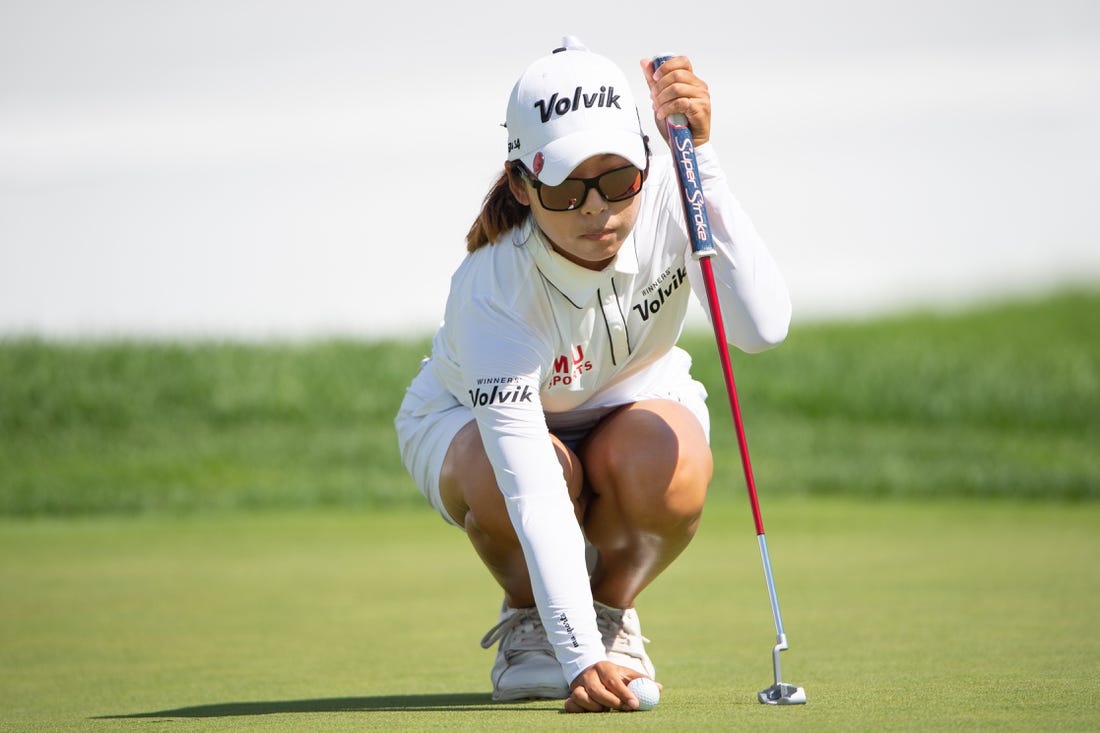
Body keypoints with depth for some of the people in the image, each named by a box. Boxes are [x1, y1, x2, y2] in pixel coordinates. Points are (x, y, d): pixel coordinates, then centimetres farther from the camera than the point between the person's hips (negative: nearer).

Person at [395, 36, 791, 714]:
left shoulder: (667, 198, -29)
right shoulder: (491, 290, -37)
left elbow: (762, 326, -45)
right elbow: (533, 490, -44)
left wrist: (699, 158, -48)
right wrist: (579, 658, -54)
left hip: (631, 402, 2)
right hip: (470, 419, -2)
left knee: (669, 470, -33)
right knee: (502, 481, -37)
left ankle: (613, 608, 0)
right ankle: (528, 622, -2)